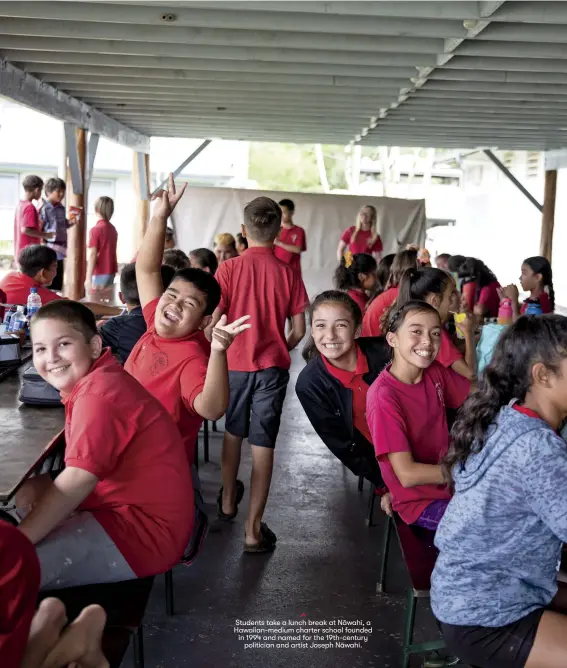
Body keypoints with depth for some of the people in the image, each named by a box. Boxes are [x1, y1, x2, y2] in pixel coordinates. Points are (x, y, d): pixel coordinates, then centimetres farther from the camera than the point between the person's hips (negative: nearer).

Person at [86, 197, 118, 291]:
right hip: (111, 271, 7)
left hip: (100, 273, -7)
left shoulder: (96, 229, -13)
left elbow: (92, 255, -16)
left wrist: (88, 278, -15)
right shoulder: (113, 229, 7)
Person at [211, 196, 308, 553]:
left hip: (235, 362, 1)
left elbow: (214, 322, -8)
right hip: (272, 366, -1)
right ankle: (254, 528, 4)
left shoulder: (229, 269, -8)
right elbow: (299, 330, -4)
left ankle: (228, 499, 41)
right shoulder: (288, 273, -6)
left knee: (233, 431, 22)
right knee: (263, 443, 2)